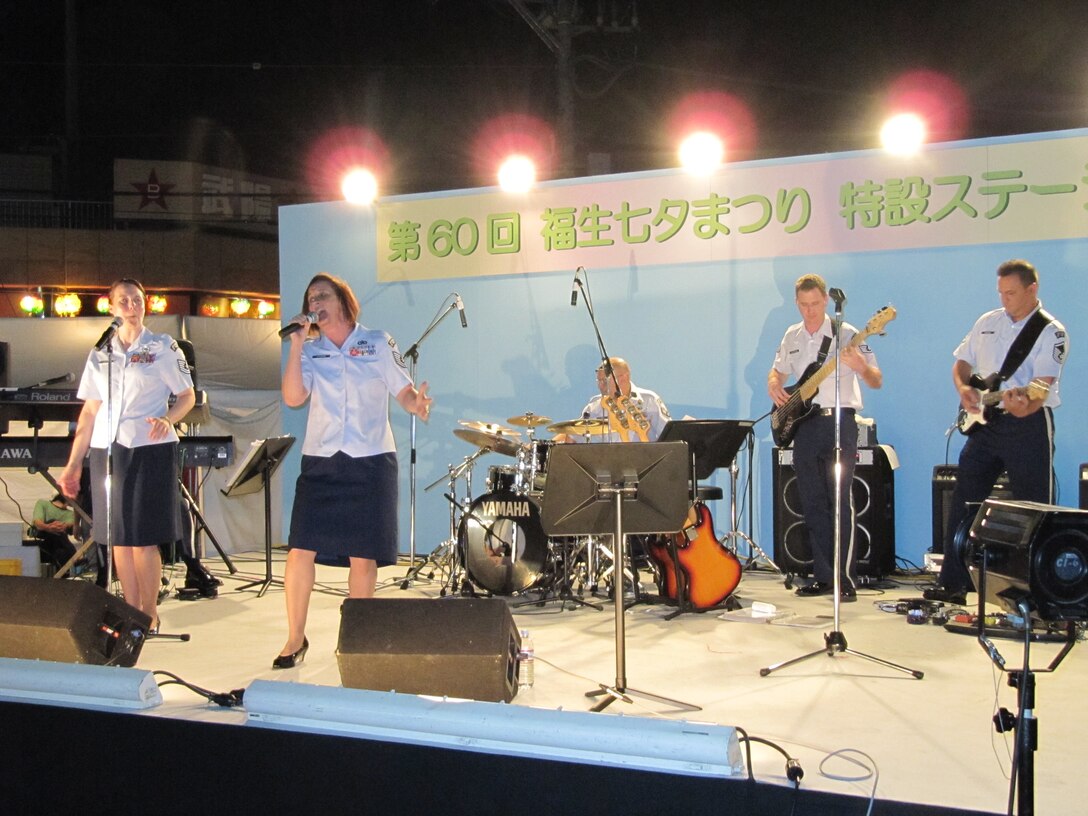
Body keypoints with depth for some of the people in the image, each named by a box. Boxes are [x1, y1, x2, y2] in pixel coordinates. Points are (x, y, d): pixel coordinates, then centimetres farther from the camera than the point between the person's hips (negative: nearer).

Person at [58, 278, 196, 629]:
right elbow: (89, 411, 13)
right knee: (118, 537, 6)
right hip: (107, 450, 4)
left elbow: (187, 396, 4)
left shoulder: (164, 347, 3)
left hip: (150, 449, -4)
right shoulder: (99, 355, 13)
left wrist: (167, 419, -17)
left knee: (143, 538, -5)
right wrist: (73, 464, 10)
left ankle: (150, 614, 7)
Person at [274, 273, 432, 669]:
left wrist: (417, 403, -21)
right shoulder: (310, 351, 8)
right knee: (300, 550, -5)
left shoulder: (378, 343, 4)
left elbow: (403, 390, 2)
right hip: (320, 462, 2)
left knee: (363, 555, 2)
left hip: (370, 462, -1)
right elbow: (293, 397, -6)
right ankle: (295, 638, 10)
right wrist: (296, 344, -11)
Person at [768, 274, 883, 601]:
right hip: (803, 424, 6)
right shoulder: (791, 337, 12)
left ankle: (847, 580, -8)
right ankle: (824, 576, 15)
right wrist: (774, 387, 4)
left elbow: (877, 381, -7)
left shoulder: (846, 334, -5)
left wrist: (861, 367, -29)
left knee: (841, 500, -11)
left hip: (838, 422, -6)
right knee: (812, 504, 7)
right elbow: (778, 371, 27)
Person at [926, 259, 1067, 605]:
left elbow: (1043, 385, -19)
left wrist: (1027, 404, -40)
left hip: (1028, 425, -6)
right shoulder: (987, 322, 11)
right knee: (963, 504, 6)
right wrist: (963, 387, -2)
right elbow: (962, 362, 19)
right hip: (985, 421, 6)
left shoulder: (1051, 332, -8)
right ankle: (953, 584, 15)